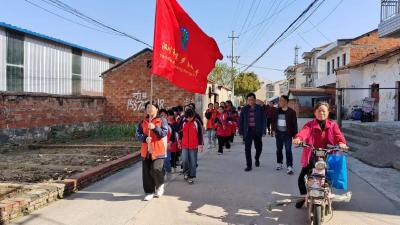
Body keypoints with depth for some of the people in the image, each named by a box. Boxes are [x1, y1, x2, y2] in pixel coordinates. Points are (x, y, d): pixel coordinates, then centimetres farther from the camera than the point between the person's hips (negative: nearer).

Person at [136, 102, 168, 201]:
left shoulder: (162, 121, 1)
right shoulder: (143, 122, 11)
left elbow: (164, 133, -8)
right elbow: (138, 133, 5)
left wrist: (155, 127, -21)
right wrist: (145, 138, -14)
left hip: (158, 150, -4)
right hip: (146, 150, 4)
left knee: (156, 169, -17)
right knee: (146, 172, 5)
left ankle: (160, 185, 15)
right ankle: (149, 192, 20)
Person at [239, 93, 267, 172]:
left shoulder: (259, 109, 0)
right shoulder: (244, 109, 3)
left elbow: (264, 120, 0)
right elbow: (241, 121, 6)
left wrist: (263, 131, -7)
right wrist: (241, 132, 1)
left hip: (257, 131, 0)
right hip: (248, 131, 0)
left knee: (258, 148, 11)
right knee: (247, 149, -1)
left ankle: (257, 159, 41)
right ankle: (249, 165, 8)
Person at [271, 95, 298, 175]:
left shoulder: (291, 112, -8)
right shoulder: (277, 111, 5)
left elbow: (294, 124, -7)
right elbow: (274, 120, 13)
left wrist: (295, 134, -9)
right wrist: (273, 129, 6)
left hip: (287, 134, -5)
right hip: (278, 133, 5)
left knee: (288, 150, -5)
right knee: (279, 149, 15)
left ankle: (289, 167, -2)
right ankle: (279, 164, 31)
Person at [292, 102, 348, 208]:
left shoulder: (332, 125, 2)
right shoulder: (310, 124, -3)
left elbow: (338, 134, -16)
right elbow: (304, 131, -25)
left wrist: (341, 142, -40)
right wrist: (298, 138, -48)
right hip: (311, 156, 0)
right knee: (301, 178, -4)